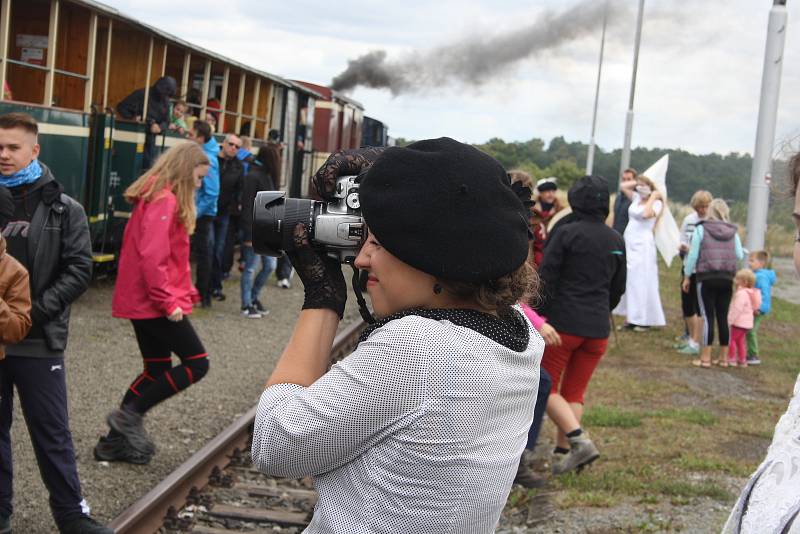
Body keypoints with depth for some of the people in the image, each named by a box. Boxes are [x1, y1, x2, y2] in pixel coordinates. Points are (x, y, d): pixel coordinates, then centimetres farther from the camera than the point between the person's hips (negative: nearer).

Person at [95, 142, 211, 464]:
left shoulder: (158, 198, 16)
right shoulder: (164, 201, -17)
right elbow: (152, 256, -25)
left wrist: (183, 290, 12)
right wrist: (168, 302, -21)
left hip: (143, 301, 10)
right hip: (154, 302, -10)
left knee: (157, 370, 15)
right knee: (197, 364, -3)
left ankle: (116, 440, 18)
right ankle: (129, 414, -2)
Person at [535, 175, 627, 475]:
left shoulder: (566, 233, -8)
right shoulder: (616, 241, 9)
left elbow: (546, 278, -11)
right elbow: (618, 289, 16)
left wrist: (537, 317, -2)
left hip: (562, 323, -5)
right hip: (598, 329, 5)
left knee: (546, 388, 3)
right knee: (575, 392, 15)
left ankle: (580, 440, -14)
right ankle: (563, 451, 10)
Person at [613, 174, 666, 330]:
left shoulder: (656, 203, -6)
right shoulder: (636, 198, 13)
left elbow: (646, 214, -24)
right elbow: (623, 187, 20)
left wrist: (652, 196, -13)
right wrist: (638, 182, 12)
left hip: (643, 244, -7)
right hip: (628, 242, 7)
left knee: (641, 281, -5)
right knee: (627, 281, 7)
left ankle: (644, 320, 0)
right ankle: (631, 318, 12)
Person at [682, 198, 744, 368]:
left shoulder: (701, 229, -3)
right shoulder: (732, 232, 5)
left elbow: (693, 254, -3)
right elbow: (739, 255, 6)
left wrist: (687, 276, 6)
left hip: (707, 277, -3)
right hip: (727, 278, 3)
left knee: (708, 316, -2)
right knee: (723, 317, 9)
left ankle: (705, 358, -3)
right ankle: (723, 357, 15)